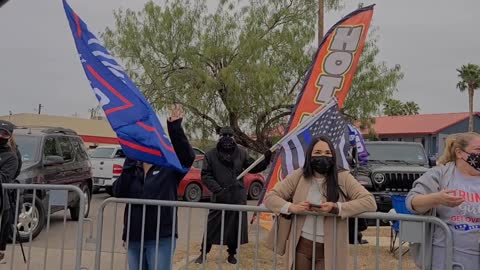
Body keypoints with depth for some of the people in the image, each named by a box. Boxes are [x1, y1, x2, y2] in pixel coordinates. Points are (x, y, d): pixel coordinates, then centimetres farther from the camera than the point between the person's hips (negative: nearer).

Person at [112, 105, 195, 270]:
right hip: (134, 237, 4)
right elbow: (118, 193, -5)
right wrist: (129, 165, -14)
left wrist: (175, 128, -30)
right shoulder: (133, 169, 8)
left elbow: (187, 156, -21)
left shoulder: (169, 168, -3)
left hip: (162, 237, -4)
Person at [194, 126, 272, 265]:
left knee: (236, 226, 10)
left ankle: (232, 254, 28)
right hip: (219, 197, -2)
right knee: (212, 225, 4)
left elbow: (252, 168, 11)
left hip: (238, 197, 2)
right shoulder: (211, 155, -2)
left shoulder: (241, 153, 4)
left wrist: (265, 160, -4)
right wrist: (218, 190, -15)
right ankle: (203, 253, 21)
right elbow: (206, 175, -4)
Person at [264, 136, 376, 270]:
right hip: (300, 245, 2)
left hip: (329, 249, -1)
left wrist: (336, 208, -24)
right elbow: (270, 197, -1)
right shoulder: (298, 176, -1)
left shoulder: (343, 178, -5)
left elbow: (370, 202, -12)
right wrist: (292, 207, -20)